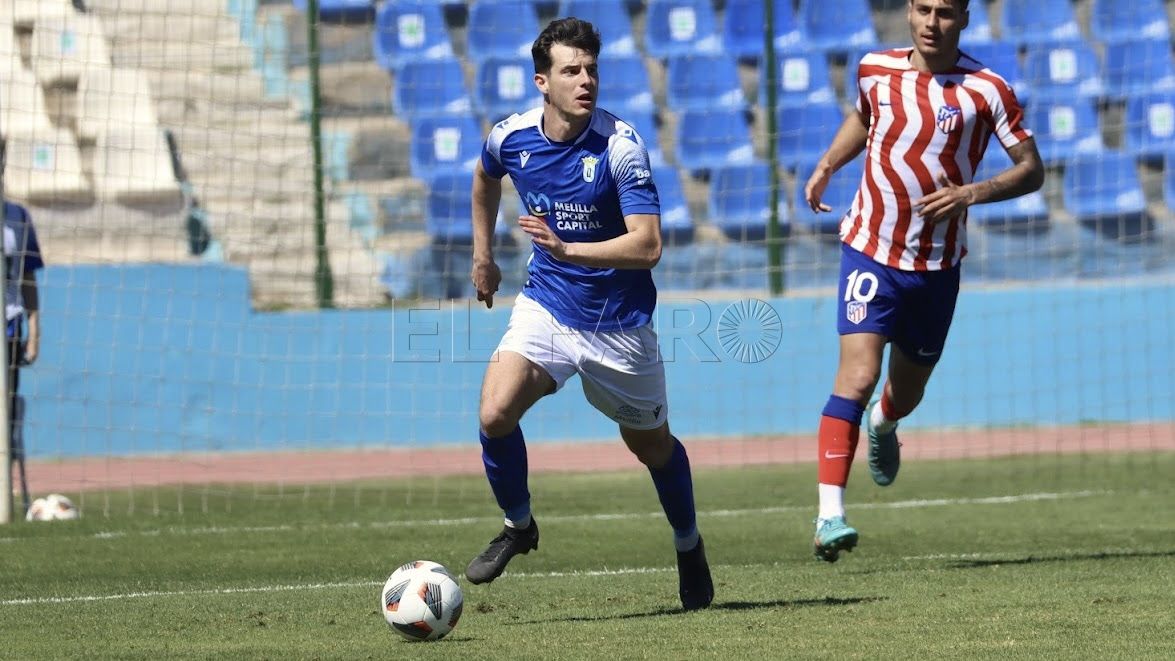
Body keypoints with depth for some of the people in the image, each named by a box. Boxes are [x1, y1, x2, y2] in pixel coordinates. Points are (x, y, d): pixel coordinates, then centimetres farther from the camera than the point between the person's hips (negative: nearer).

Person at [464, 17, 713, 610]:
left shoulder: (621, 148, -21)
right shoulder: (511, 138, -8)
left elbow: (647, 245, -28)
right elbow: (485, 177, 19)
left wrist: (567, 249, -38)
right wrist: (482, 253, 23)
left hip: (618, 322, -2)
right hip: (545, 307, 3)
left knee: (651, 445, 13)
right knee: (495, 413, -20)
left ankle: (690, 549, 40)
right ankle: (517, 526, 6)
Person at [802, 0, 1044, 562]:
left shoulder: (986, 90, -7)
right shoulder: (875, 70, 0)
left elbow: (1031, 169, -3)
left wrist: (970, 194, -18)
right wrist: (826, 166, 10)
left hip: (938, 263, 1)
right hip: (871, 251, -1)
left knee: (907, 391, 17)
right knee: (858, 373, -19)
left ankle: (882, 424, 57)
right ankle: (830, 514, -24)